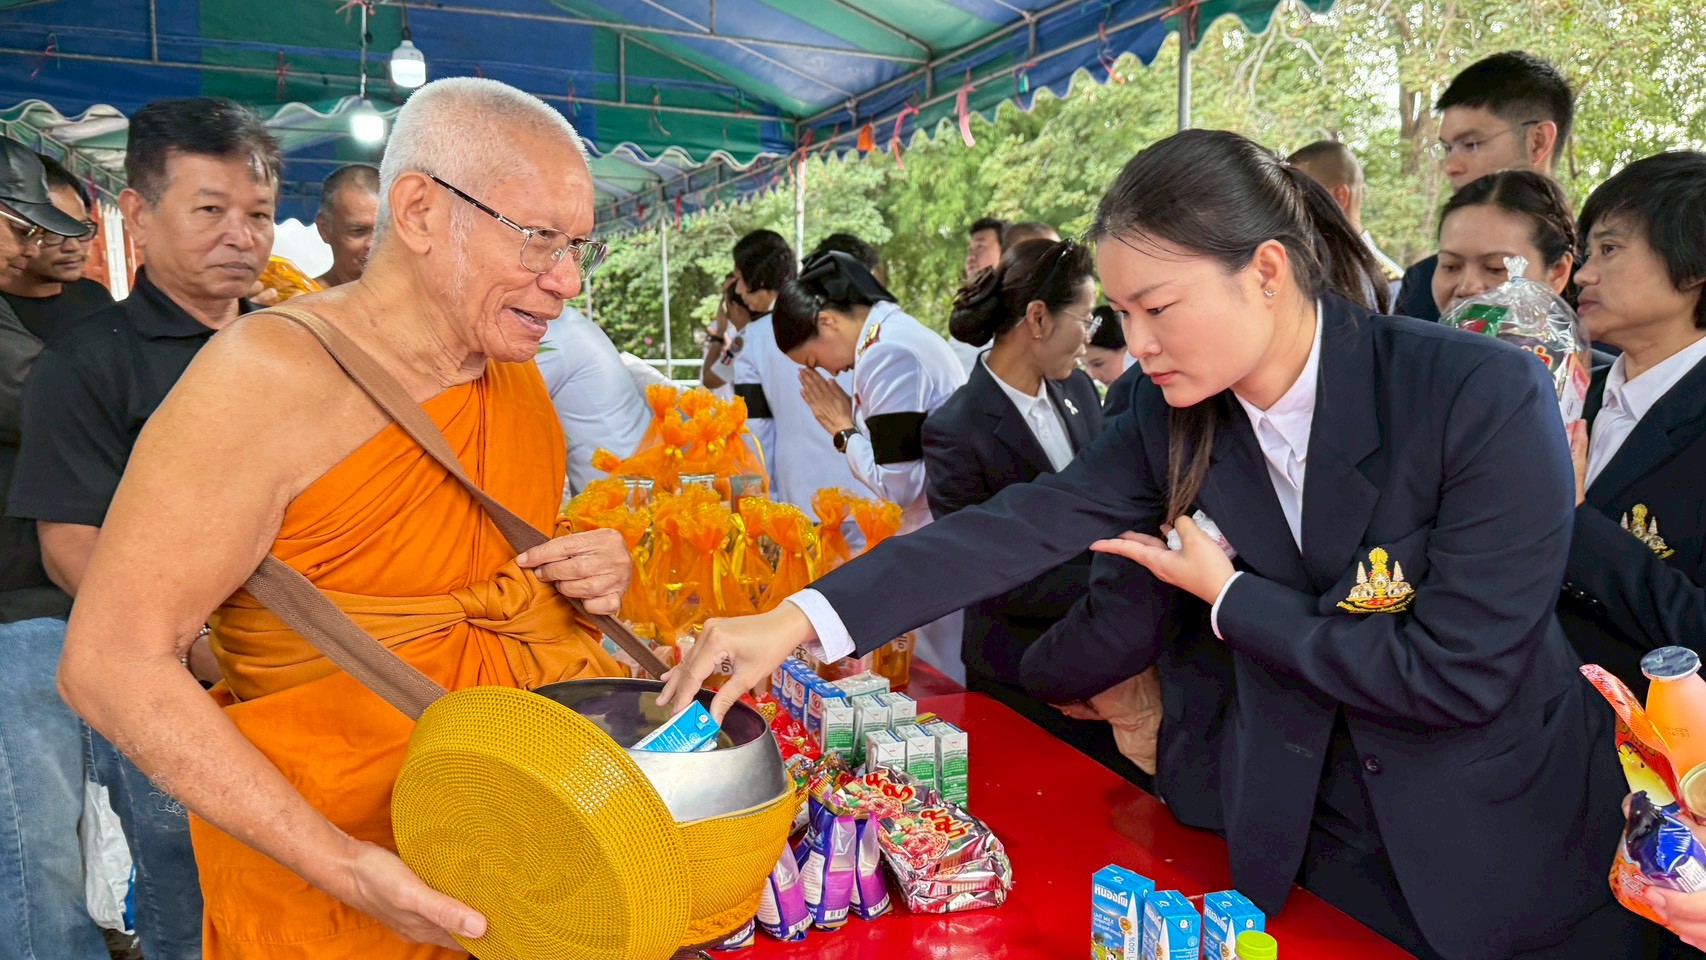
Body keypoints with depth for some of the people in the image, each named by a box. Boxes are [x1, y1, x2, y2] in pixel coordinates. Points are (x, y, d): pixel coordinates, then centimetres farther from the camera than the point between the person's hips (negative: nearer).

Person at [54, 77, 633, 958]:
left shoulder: (515, 366, 2)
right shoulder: (271, 374, -19)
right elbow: (110, 663, -20)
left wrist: (596, 578, -6)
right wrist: (341, 866, -27)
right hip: (331, 886, -6)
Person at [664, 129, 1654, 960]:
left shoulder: (1487, 394, -24)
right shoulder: (1174, 419, -10)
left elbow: (1459, 671, -25)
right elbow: (1026, 526, -17)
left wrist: (1230, 597, -19)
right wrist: (798, 621, -25)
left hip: (1516, 860, -3)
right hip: (1305, 841, 3)